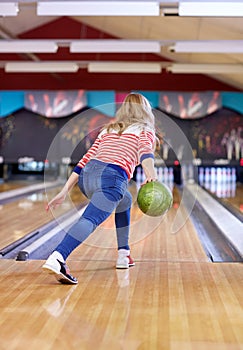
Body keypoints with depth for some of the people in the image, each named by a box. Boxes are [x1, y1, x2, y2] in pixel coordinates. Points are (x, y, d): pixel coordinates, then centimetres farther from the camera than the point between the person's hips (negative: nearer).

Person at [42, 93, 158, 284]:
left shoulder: (107, 130, 30)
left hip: (87, 175, 7)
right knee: (90, 220, -19)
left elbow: (84, 161, 22)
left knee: (124, 202, 30)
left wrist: (65, 191, 19)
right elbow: (145, 149, -9)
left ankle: (123, 255, 28)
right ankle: (57, 259, -40)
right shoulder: (144, 130, 17)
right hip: (112, 177, -6)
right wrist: (151, 173, -29)